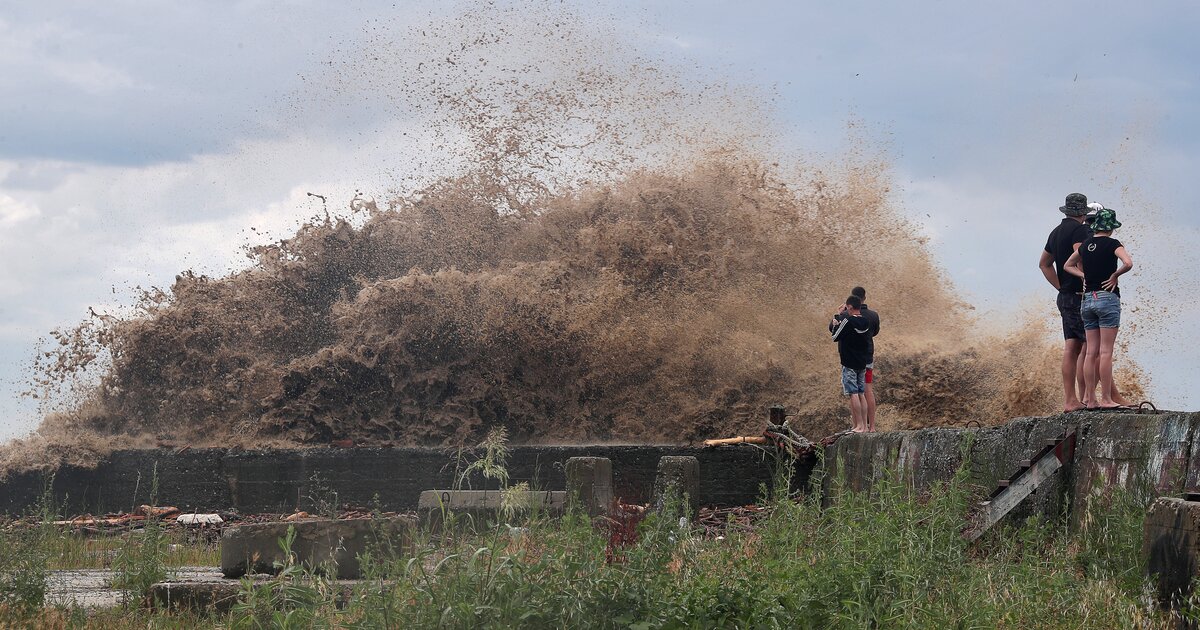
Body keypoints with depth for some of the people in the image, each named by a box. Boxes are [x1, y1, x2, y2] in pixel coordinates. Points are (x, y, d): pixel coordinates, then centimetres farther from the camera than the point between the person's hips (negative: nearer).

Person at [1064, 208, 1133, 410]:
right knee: (1106, 352, -6)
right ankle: (1106, 399, -8)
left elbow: (1068, 265, 26)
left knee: (1091, 352, 6)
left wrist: (1084, 276, 11)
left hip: (1088, 299, 6)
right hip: (1107, 297, -6)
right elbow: (1128, 263, -23)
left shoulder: (1085, 245, 12)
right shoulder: (1112, 244, -7)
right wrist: (1114, 276, -7)